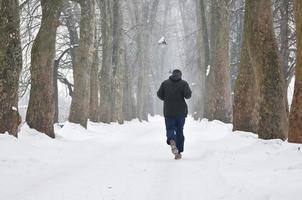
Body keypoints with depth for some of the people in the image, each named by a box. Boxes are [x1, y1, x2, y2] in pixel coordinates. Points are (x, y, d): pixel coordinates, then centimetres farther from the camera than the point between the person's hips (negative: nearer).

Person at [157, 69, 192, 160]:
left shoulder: (165, 83, 3)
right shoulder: (183, 83, -3)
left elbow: (159, 94, 0)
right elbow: (187, 95, -14)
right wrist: (189, 93, 8)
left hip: (168, 111, 0)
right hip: (181, 111, 0)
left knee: (170, 129, 6)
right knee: (179, 131, 10)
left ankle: (172, 141, -29)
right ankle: (178, 153, 9)